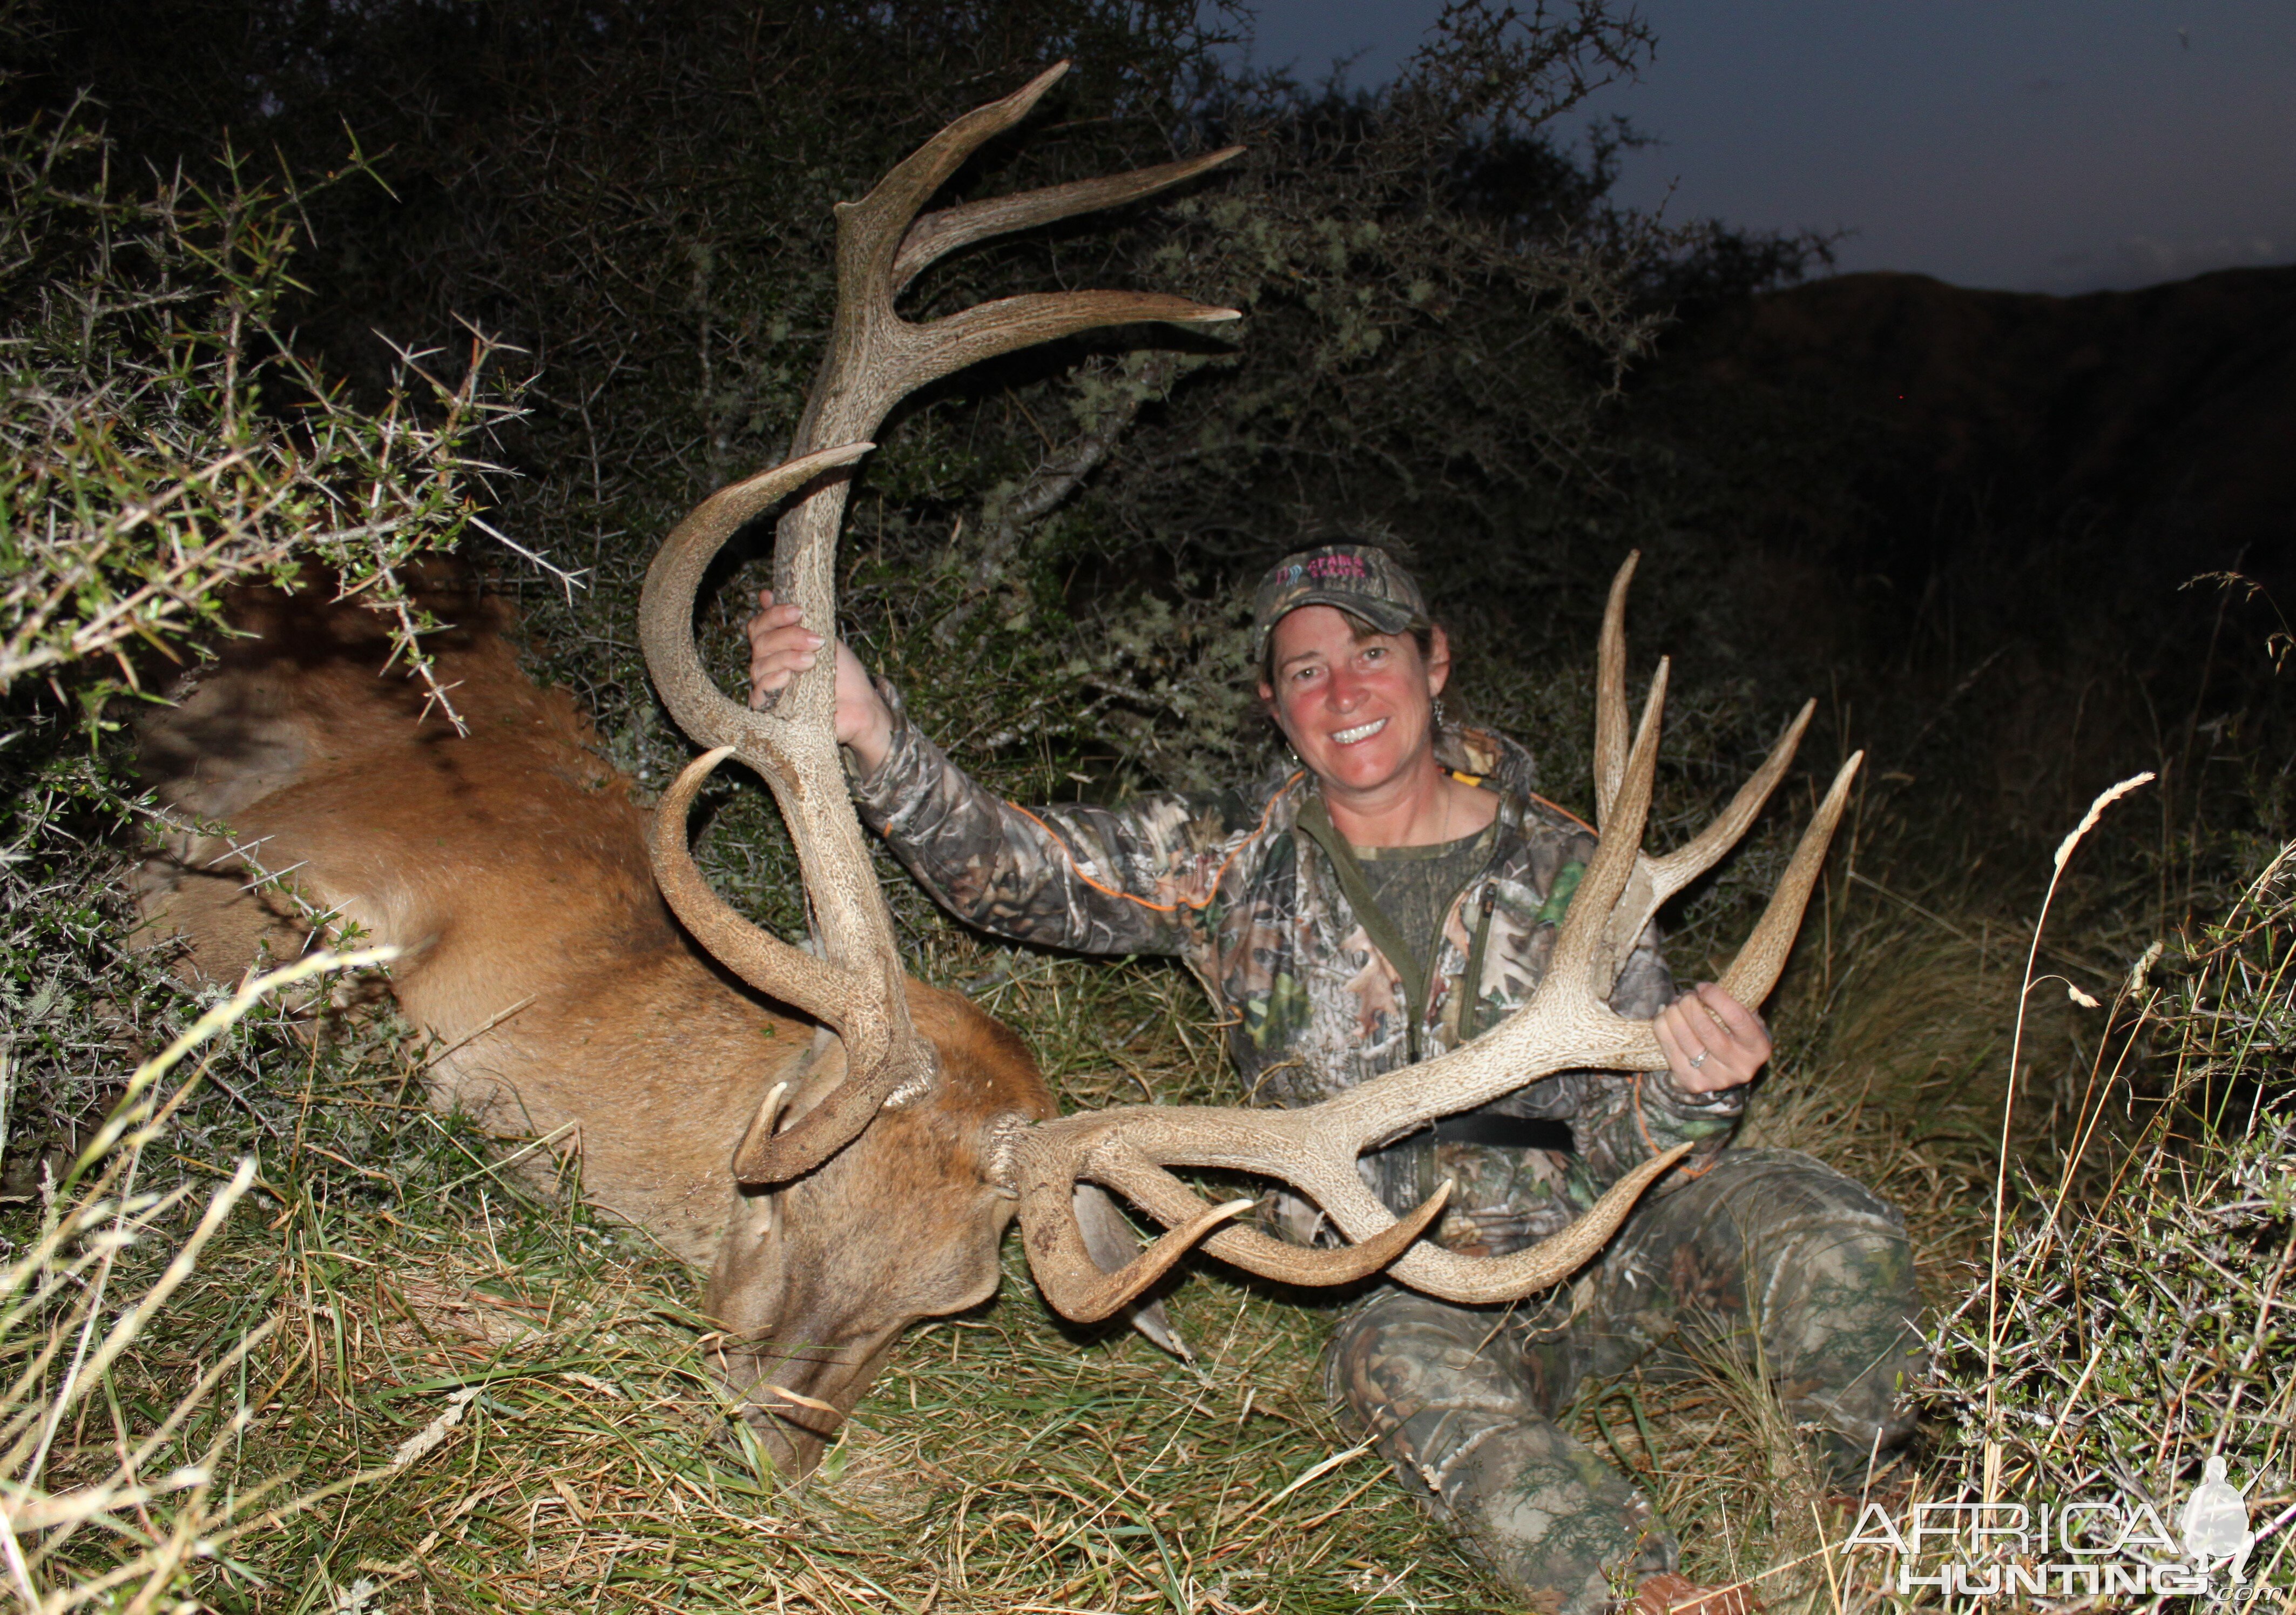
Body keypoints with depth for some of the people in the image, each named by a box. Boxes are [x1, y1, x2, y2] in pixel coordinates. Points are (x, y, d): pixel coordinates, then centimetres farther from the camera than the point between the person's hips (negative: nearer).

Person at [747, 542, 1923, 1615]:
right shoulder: (1231, 863, -2)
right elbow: (1011, 870, -10)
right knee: (1399, 1362, -35)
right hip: (1428, 1285, -1)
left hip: (1618, 1240, 1)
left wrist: (1692, 1088, -30)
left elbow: (1622, 1147, -5)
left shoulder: (1566, 871, -4)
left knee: (1824, 1233, -25)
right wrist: (872, 738, -26)